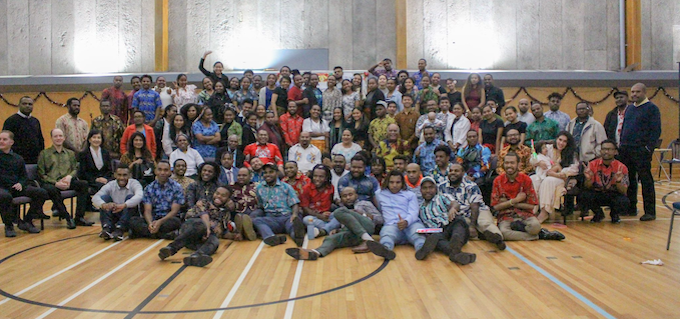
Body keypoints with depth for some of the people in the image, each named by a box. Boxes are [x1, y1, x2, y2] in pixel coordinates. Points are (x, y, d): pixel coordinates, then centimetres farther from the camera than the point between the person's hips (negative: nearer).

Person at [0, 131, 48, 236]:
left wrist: (20, 183, -3)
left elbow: (24, 176, 17)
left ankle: (27, 221, -1)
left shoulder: (18, 159, 16)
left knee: (42, 193, -15)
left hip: (16, 187, 4)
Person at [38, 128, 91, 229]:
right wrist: (55, 183, -13)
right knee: (52, 190, -39)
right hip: (50, 183, -3)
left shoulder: (70, 153, 25)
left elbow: (75, 169, 16)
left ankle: (79, 217, -27)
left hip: (67, 182, 3)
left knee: (84, 184, -28)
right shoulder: (44, 154, 13)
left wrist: (69, 176, -9)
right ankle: (68, 218, -30)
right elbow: (41, 174, 4)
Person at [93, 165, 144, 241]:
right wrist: (103, 205, -42)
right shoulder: (110, 185, -2)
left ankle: (120, 230, -35)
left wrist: (123, 205, -50)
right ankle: (107, 228, -31)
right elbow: (95, 197, -18)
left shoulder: (134, 183, -9)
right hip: (114, 216, 2)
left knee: (130, 197, -26)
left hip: (129, 218, -2)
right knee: (104, 197, -16)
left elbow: (139, 196, -32)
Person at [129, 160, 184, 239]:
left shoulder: (176, 187, 1)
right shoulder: (149, 188, 9)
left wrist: (160, 222, -25)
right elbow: (147, 210, -1)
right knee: (133, 220, -24)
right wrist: (150, 223, -24)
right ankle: (165, 234, -32)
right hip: (153, 221, 3)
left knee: (176, 221, -37)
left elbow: (174, 211, -7)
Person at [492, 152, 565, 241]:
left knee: (535, 225, -36)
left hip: (525, 214, -1)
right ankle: (540, 235, -18)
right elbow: (496, 206, -4)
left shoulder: (526, 179, 0)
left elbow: (532, 205, -3)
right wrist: (515, 200, -11)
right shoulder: (498, 181, 0)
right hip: (506, 216, 1)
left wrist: (511, 203, -7)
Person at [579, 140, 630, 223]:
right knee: (583, 196, -30)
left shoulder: (621, 167, -9)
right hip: (596, 195, 1)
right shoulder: (593, 164, -7)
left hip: (614, 195, 0)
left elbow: (624, 192, -13)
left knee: (624, 202, -33)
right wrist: (588, 179, -32)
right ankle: (598, 213, 5)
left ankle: (614, 214, 8)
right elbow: (587, 187, -10)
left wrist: (618, 181, -34)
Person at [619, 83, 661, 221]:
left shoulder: (652, 108, -4)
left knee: (646, 181, -3)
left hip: (641, 151, -7)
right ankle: (631, 208, 21)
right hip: (626, 150, 7)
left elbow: (656, 130, -9)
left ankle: (650, 211, 3)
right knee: (629, 179, 12)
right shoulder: (629, 109, 17)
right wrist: (622, 144, 13)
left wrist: (649, 147, -17)